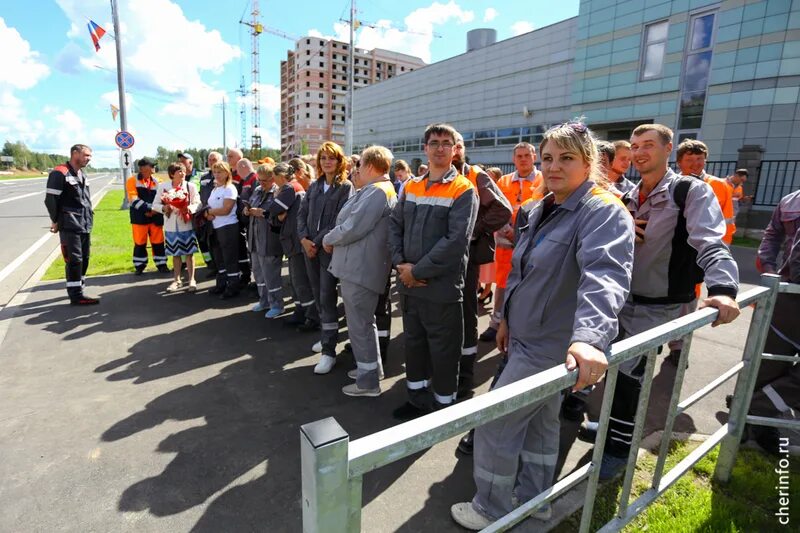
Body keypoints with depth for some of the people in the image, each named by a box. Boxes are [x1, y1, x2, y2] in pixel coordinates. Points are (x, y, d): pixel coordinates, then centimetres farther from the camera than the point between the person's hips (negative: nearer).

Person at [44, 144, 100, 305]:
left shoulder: (82, 175, 17)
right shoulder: (59, 173, -10)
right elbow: (50, 199, -11)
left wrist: (89, 217, 15)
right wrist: (56, 221, -6)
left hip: (84, 225, 9)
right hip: (70, 226, -9)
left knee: (84, 258, 13)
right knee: (74, 259, -8)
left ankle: (78, 288, 26)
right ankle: (76, 295, -3)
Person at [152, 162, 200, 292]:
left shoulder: (191, 186, -4)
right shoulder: (162, 186, -1)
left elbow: (198, 203, -6)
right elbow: (155, 204, 2)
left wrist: (190, 208, -25)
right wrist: (164, 208, -18)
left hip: (187, 224, -1)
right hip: (171, 225, 2)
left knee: (189, 253, 3)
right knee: (175, 254, 12)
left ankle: (191, 280, 12)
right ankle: (177, 280, 24)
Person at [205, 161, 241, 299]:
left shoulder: (230, 189, -10)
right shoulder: (215, 189, 15)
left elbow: (225, 210, -19)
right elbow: (210, 207, 16)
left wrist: (208, 211, -8)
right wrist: (208, 214, -7)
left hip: (228, 227, -9)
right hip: (216, 227, 9)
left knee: (230, 258, -1)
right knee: (219, 257, 15)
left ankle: (233, 286, 7)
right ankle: (221, 284, 26)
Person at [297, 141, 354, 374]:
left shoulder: (346, 187, -5)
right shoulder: (314, 186, 13)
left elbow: (340, 221, -13)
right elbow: (302, 214, 9)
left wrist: (318, 242, -15)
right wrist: (304, 239, -7)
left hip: (330, 248, -6)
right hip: (309, 248, 6)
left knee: (327, 298, -7)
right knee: (318, 296, 13)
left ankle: (329, 351, -1)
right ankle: (327, 337, 29)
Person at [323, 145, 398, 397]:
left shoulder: (376, 192, -17)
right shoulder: (375, 191, 18)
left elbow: (352, 228, -21)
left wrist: (328, 240, -7)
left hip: (360, 267, -11)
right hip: (360, 265, 11)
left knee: (359, 325, -2)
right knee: (363, 321, 20)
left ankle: (368, 381, 10)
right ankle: (371, 367, 34)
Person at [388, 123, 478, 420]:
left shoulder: (463, 191, -8)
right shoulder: (411, 187, 10)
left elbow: (456, 240, -17)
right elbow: (395, 225, 9)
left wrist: (418, 271, -16)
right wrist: (401, 264, -7)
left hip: (442, 287, -6)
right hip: (408, 284, 6)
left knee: (443, 350, 8)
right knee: (413, 342, 19)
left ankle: (443, 405, 28)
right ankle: (417, 398, 38)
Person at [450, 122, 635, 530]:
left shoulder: (603, 212, -19)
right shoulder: (541, 210, 9)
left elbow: (604, 276, -37)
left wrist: (588, 336, -51)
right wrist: (508, 317, 20)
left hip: (551, 346, -9)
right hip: (528, 335, 9)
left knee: (495, 424, 1)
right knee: (540, 419, 23)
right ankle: (533, 498, 43)